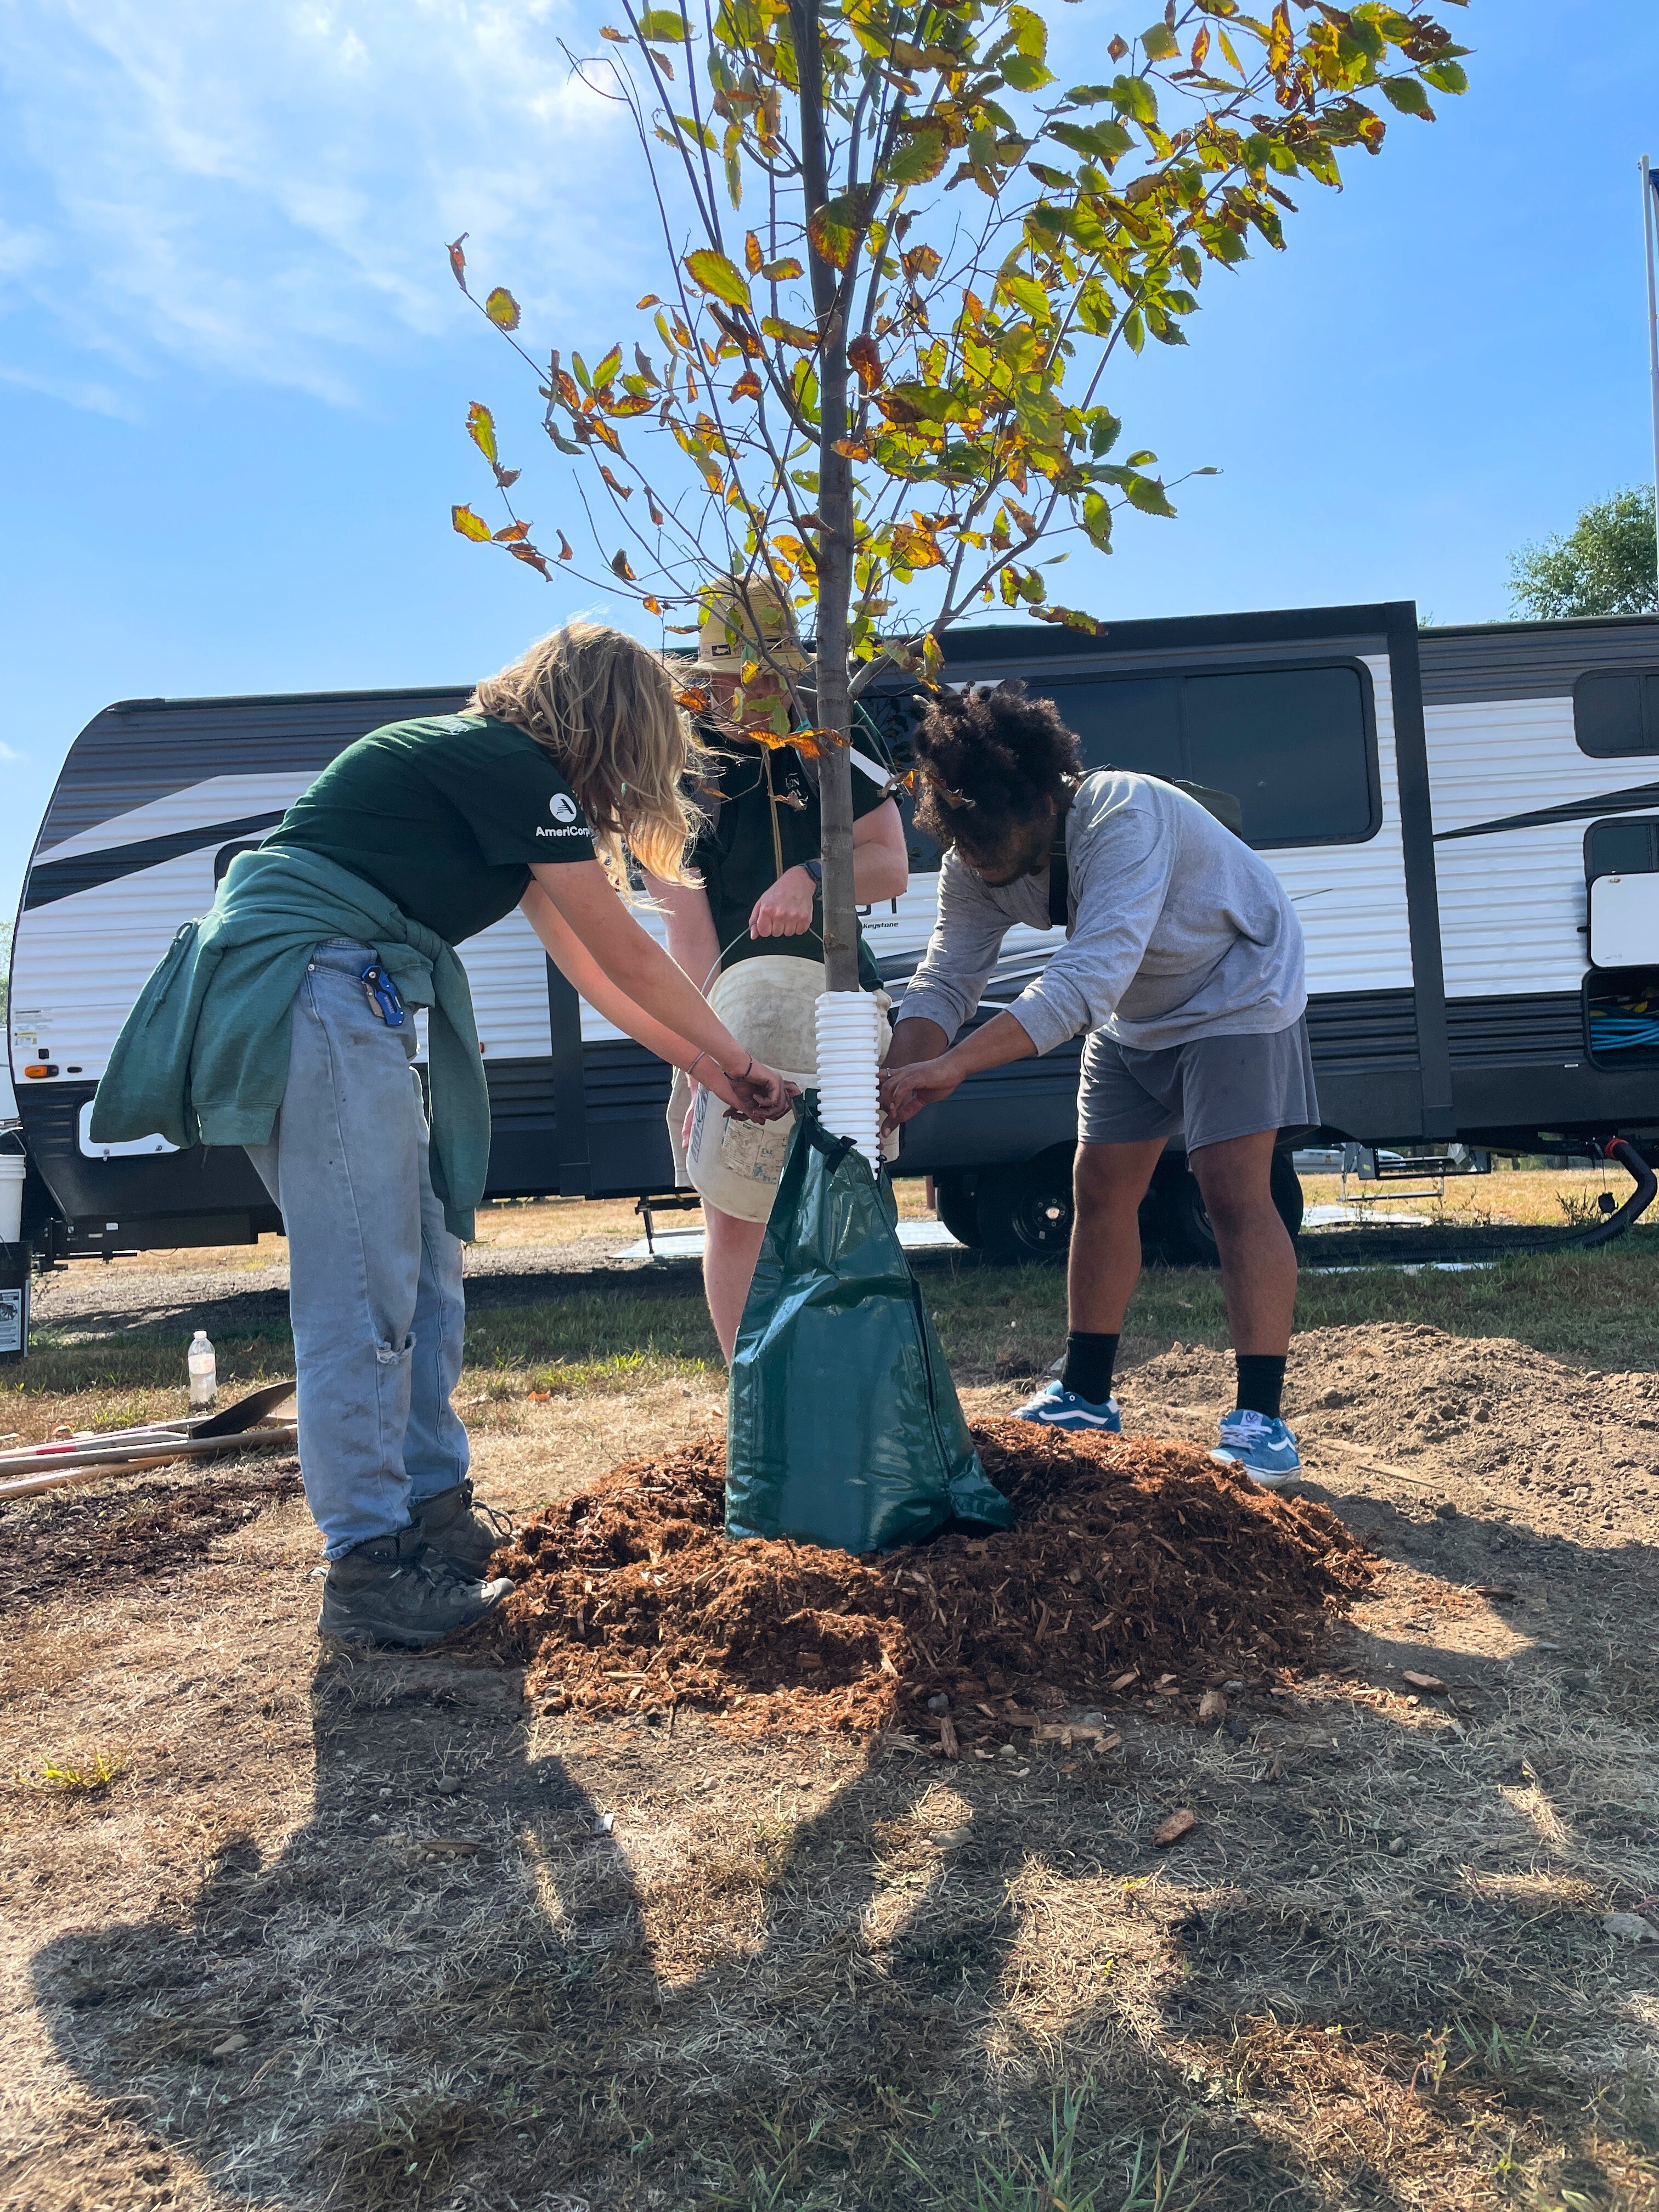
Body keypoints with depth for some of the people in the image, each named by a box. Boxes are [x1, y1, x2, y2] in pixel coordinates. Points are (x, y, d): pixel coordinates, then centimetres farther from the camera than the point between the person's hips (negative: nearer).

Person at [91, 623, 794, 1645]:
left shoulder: (490, 774, 21)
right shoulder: (512, 768, -9)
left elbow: (588, 965, 22)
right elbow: (627, 953, -6)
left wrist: (707, 1066, 22)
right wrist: (737, 1059, 7)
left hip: (341, 1003, 10)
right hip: (312, 985, -10)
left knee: (424, 1265, 12)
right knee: (363, 1286, -8)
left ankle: (434, 1504, 24)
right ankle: (370, 1567, 0)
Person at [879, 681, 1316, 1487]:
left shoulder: (1125, 818, -38)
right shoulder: (976, 864, -16)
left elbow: (1087, 979, -48)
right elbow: (944, 981, -17)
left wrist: (952, 1066, -55)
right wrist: (898, 1082, -36)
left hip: (1237, 991, -7)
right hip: (1135, 1014, 7)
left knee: (1233, 1189, -16)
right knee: (1101, 1191, 4)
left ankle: (1260, 1417, -9)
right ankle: (1085, 1396, 16)